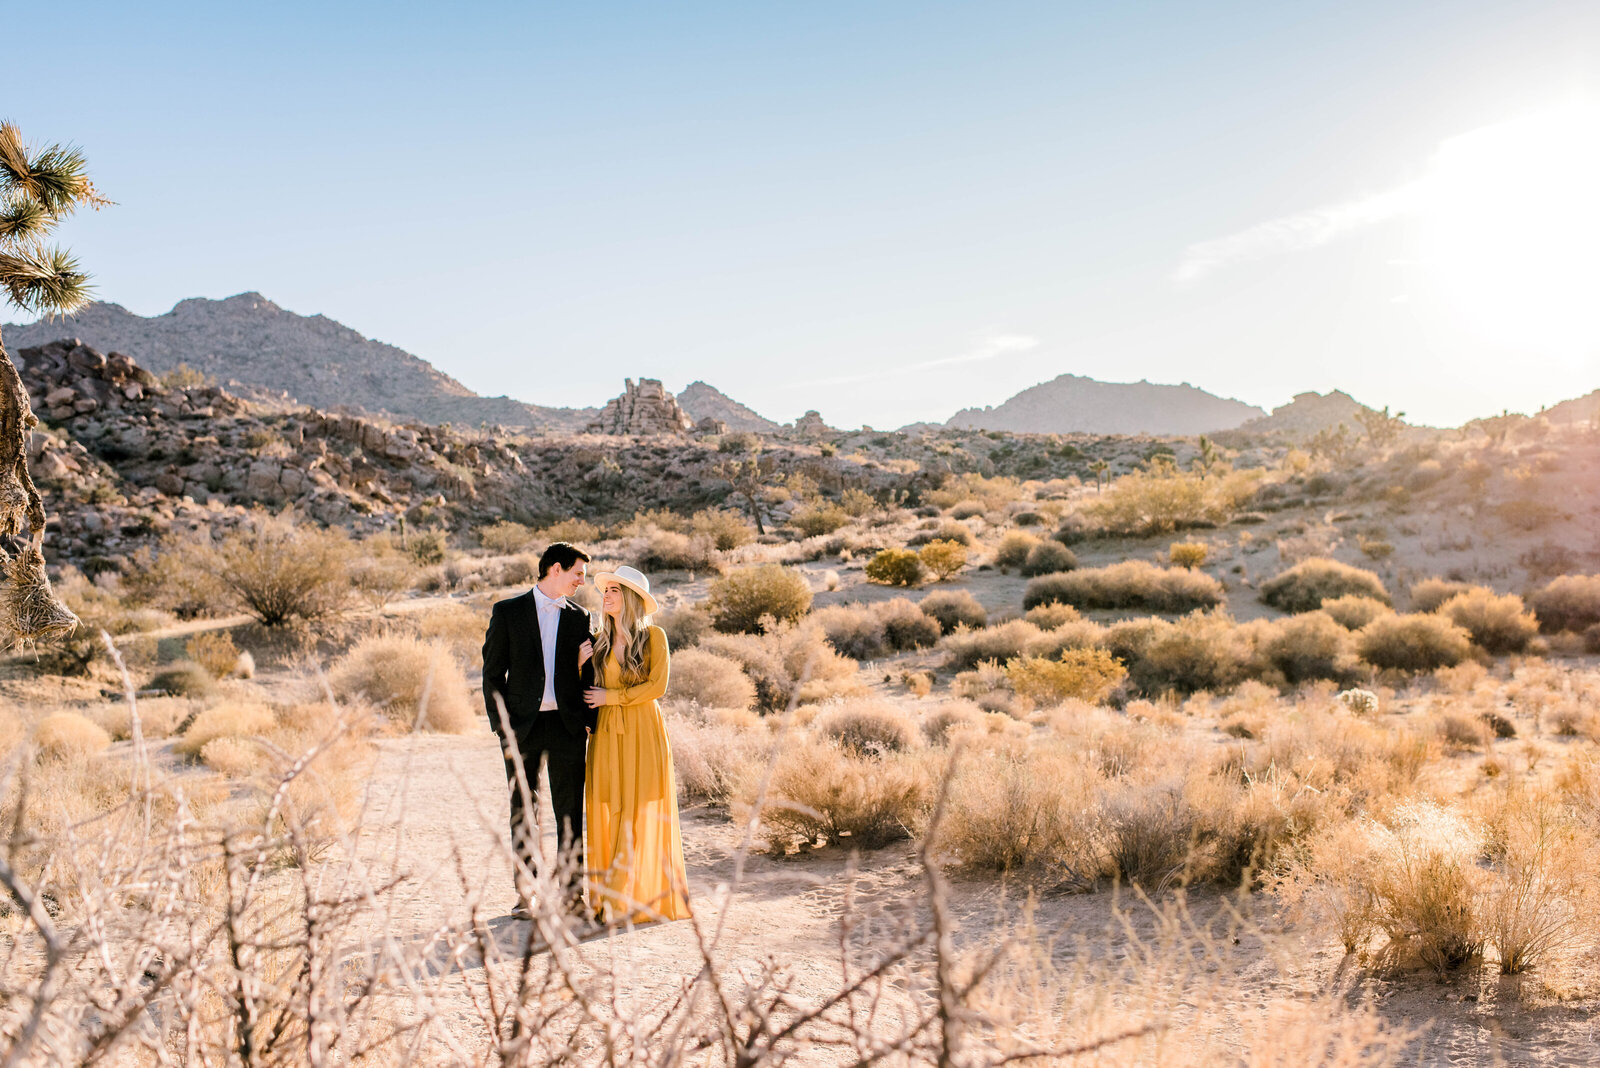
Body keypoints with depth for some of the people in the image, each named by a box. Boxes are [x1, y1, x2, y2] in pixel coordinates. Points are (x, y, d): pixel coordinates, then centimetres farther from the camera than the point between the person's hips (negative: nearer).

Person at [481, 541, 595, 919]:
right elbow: (492, 674, 1)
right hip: (522, 727, -1)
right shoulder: (508, 612, 2)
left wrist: (590, 726, 3)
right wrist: (502, 728, -6)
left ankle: (573, 891, 13)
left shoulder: (579, 618, 10)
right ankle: (525, 895, 16)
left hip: (567, 725, 2)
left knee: (570, 812, 3)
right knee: (523, 814, 6)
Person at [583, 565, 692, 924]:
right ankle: (610, 898, 10)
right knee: (607, 812, 3)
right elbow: (589, 687, 16)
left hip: (642, 732, -4)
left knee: (641, 812, -4)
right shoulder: (600, 641, 14)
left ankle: (643, 896, 4)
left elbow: (657, 686, -8)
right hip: (606, 733, 4)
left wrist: (611, 697, -8)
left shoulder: (653, 636, 0)